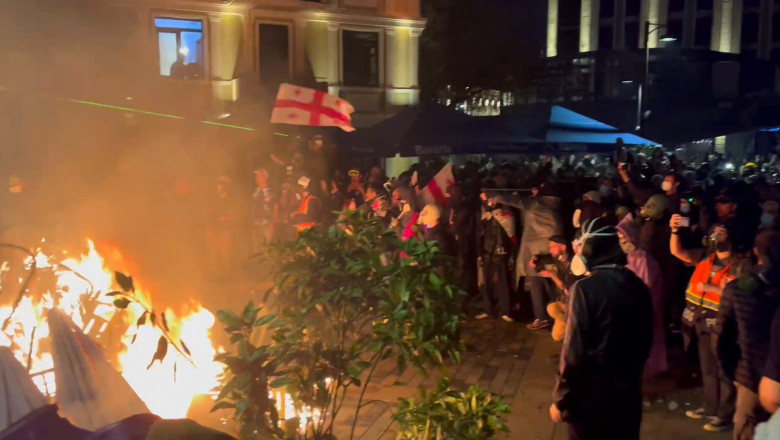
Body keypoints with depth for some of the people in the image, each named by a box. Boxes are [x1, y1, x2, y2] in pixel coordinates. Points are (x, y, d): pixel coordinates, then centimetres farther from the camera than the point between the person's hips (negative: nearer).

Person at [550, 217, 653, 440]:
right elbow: (645, 340, 12)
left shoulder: (586, 288, -19)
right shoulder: (638, 285, 1)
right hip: (629, 392, 6)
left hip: (592, 396, -6)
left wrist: (560, 400, -9)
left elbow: (574, 352, -19)